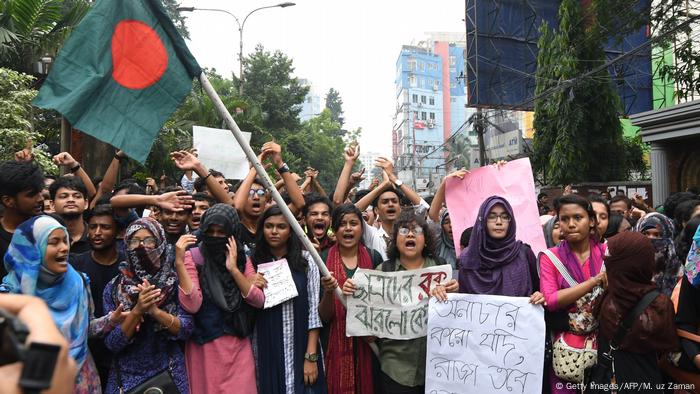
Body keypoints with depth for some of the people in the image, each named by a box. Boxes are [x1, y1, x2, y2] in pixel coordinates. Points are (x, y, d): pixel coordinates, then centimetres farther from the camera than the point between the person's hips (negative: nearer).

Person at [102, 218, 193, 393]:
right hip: (127, 376, 1)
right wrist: (137, 310, -23)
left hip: (169, 373, 0)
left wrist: (155, 311, -24)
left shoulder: (176, 282, -6)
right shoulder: (113, 288, -4)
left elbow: (186, 330, -11)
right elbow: (111, 342, -9)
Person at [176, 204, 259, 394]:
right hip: (205, 346, -3)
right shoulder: (193, 257, -7)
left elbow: (259, 301, -6)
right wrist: (179, 263, -25)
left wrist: (233, 269, -15)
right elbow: (191, 305, -19)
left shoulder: (241, 258, 4)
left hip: (238, 345, 3)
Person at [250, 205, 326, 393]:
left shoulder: (306, 260, -2)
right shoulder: (253, 263, 2)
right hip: (266, 351, 1)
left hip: (300, 349, -1)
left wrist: (311, 356, -8)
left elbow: (314, 309, -4)